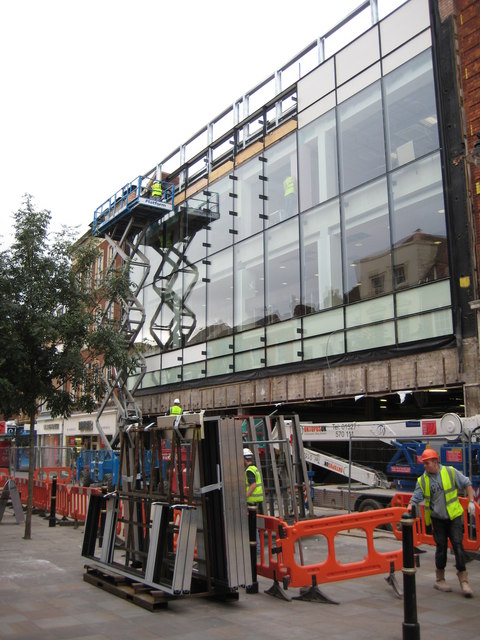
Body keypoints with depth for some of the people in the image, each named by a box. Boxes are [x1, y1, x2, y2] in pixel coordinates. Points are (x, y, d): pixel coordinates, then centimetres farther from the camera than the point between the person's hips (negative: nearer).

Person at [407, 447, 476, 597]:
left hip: (454, 517, -1)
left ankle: (463, 580, 2)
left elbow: (467, 484, 3)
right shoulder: (422, 480, -2)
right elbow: (416, 497, -3)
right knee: (441, 548, 7)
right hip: (437, 519, 1)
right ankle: (440, 580, 21)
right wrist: (410, 507, -22)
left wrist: (471, 502, -4)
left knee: (458, 546, -7)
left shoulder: (451, 472, -6)